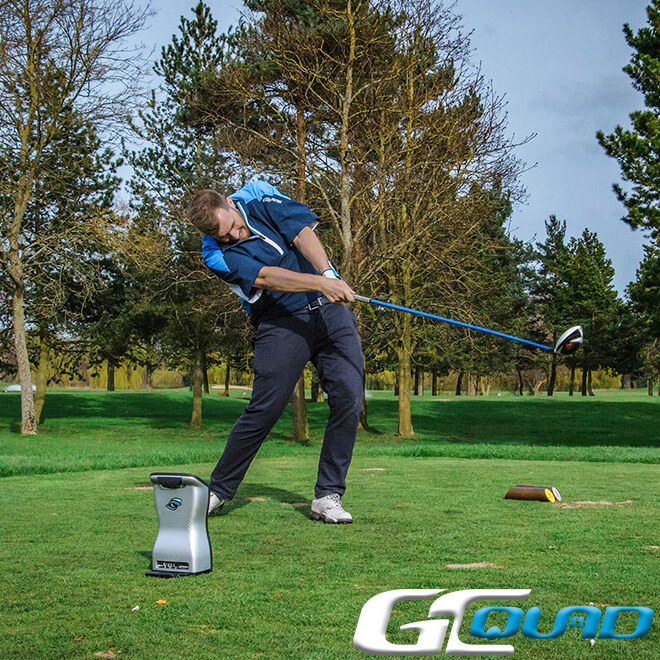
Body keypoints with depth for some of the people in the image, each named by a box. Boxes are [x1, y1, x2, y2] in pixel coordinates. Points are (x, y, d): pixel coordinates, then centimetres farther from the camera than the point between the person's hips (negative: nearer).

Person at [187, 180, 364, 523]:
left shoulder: (258, 196, 0)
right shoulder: (218, 256, -9)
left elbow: (303, 232, -11)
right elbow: (267, 276, -24)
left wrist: (328, 273, -28)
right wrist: (321, 283, -37)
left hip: (330, 310, 3)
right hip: (282, 323, -3)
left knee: (349, 398, -11)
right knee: (264, 409, -10)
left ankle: (327, 497, -4)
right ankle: (218, 490, 10)